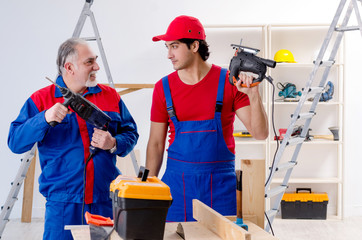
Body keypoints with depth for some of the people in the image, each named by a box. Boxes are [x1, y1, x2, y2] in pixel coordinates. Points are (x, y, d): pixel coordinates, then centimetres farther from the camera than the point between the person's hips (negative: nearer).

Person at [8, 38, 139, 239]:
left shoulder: (111, 96, 10)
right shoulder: (41, 100, 2)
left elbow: (131, 134, 13)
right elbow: (15, 142, -5)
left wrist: (113, 144, -9)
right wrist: (45, 119, -21)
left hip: (106, 200, 3)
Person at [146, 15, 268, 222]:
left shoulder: (229, 82, -4)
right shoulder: (164, 87, 3)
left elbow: (260, 133, -7)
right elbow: (156, 143, 8)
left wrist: (253, 95, -21)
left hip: (220, 182, -1)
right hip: (177, 181, 1)